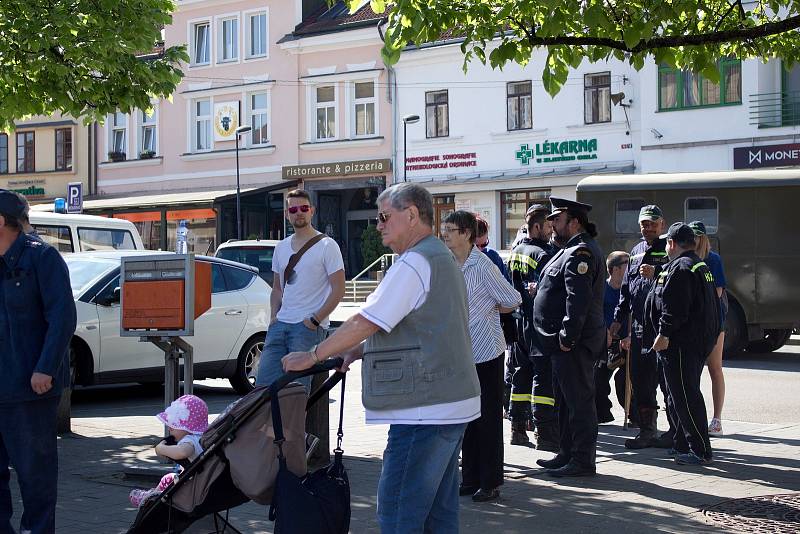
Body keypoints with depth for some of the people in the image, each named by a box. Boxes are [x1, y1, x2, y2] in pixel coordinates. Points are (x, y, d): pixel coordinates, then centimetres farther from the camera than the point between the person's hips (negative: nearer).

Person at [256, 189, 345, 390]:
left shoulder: (326, 246, -3)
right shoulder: (281, 247, 17)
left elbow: (338, 290, -7)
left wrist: (314, 320, -13)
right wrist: (274, 316, 8)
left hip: (308, 327, -6)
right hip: (280, 324, 6)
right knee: (264, 383, -1)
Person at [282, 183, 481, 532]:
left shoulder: (415, 262, -14)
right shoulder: (442, 258, 20)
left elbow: (366, 322, -16)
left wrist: (312, 357, -6)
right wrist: (360, 351, 15)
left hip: (425, 412, -11)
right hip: (452, 403, 11)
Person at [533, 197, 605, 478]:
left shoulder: (580, 253, -16)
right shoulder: (572, 250, 19)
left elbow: (578, 300, -24)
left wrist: (568, 336, -24)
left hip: (574, 343, -11)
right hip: (564, 341, 11)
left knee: (578, 400, -6)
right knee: (566, 399, 18)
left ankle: (583, 461, -1)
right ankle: (567, 454, 27)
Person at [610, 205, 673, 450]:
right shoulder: (636, 252, 19)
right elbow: (626, 290, 23)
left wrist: (656, 273, -25)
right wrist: (618, 321, 21)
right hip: (639, 327, 7)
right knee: (640, 380, 8)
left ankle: (676, 431, 5)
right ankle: (647, 430, 15)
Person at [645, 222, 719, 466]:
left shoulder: (679, 268, -15)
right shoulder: (701, 266, 18)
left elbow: (674, 307, -23)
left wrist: (664, 334, -21)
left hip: (681, 343, -11)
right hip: (701, 340, 11)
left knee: (685, 396, -8)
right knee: (682, 395, 18)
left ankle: (701, 451, -7)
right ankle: (682, 445, 25)